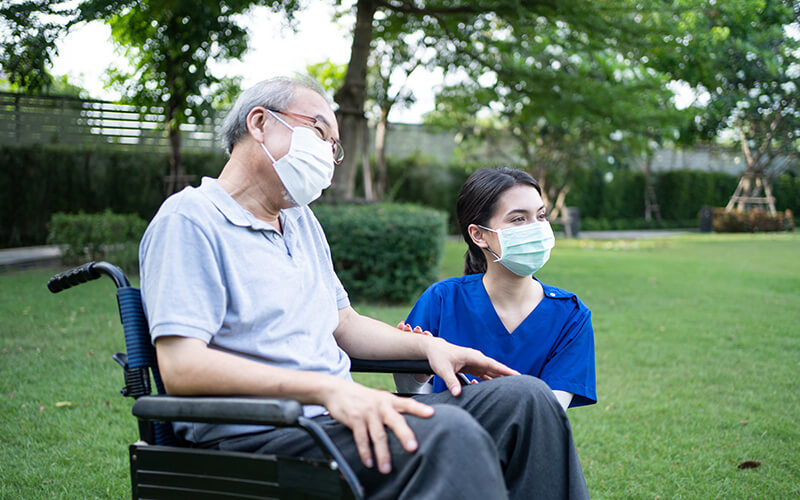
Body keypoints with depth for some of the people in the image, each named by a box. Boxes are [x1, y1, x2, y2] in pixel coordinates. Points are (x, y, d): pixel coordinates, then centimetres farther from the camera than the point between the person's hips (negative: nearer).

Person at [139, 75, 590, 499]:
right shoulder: (189, 219, -6)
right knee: (447, 433, -33)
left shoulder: (301, 222, 23)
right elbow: (181, 366, -18)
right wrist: (327, 388, -27)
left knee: (523, 397, -7)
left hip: (332, 418, 9)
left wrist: (429, 345, 10)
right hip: (254, 438, -8)